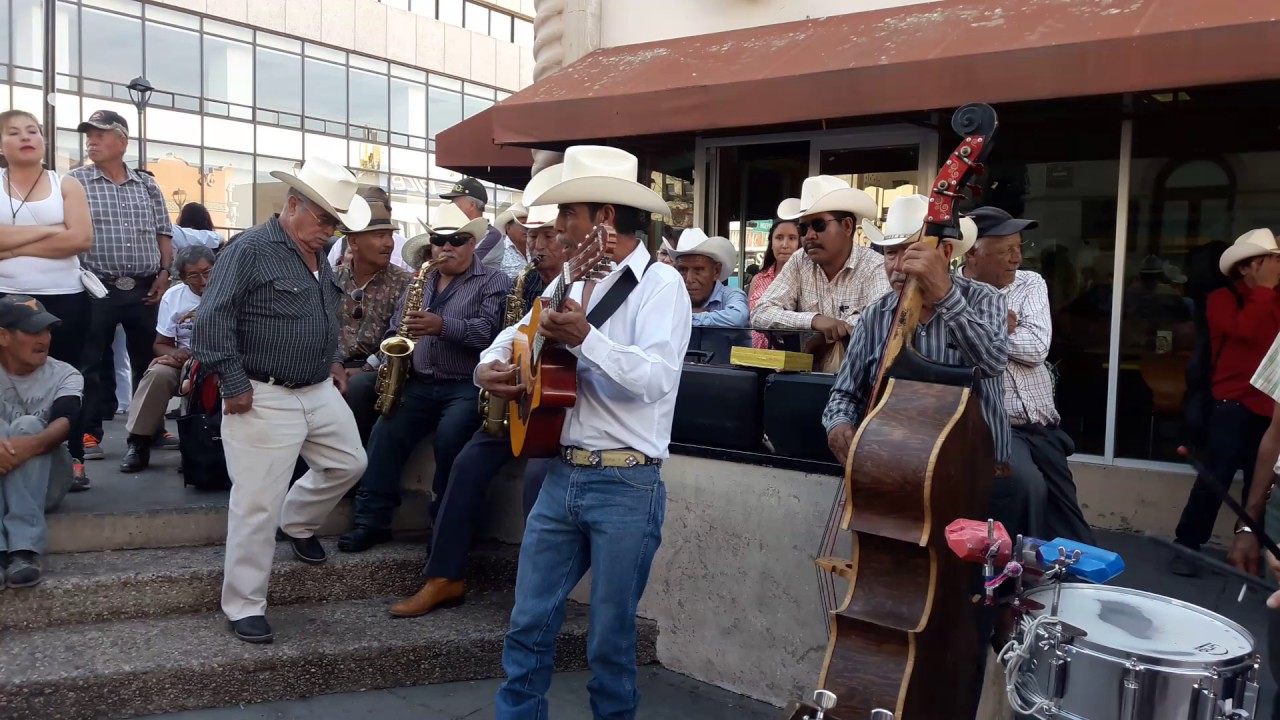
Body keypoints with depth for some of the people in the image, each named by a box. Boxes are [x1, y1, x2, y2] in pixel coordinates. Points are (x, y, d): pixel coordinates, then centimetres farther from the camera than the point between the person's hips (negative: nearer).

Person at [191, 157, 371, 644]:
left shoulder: (318, 257, 12)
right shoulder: (251, 249, -14)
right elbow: (212, 321, -19)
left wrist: (332, 361, 16)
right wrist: (234, 386, -19)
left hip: (319, 392, 8)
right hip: (264, 399, -8)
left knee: (348, 464, 18)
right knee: (257, 506, -2)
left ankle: (296, 524, 43)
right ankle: (244, 607, 11)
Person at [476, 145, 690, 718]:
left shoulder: (659, 284, -10)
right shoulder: (573, 281, 13)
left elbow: (657, 378, -24)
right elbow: (518, 332, 24)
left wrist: (584, 338, -34)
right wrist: (489, 366, 3)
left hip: (626, 487, -6)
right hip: (561, 477, 7)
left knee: (610, 638, 7)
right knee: (529, 622, 11)